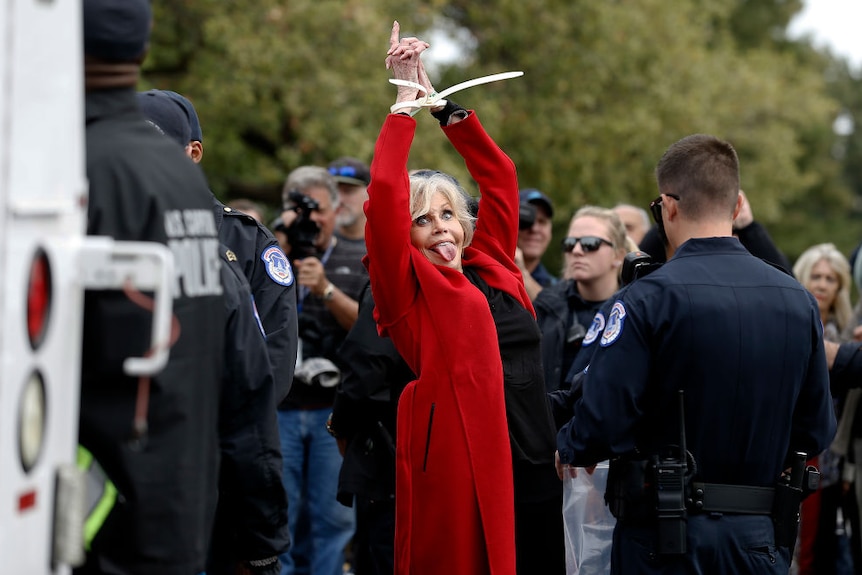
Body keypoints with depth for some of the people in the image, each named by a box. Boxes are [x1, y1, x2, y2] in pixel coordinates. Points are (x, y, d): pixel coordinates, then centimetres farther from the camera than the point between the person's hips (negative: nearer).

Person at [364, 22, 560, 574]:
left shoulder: (494, 269, 15)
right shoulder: (410, 286, 1)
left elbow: (499, 175, 23)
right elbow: (385, 196, -10)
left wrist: (445, 105, 19)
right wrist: (407, 101, -3)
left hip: (534, 465, 6)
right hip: (457, 467, -6)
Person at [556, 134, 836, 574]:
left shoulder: (646, 300, -14)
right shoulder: (799, 301, 1)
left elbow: (602, 425, -18)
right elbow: (816, 432, 6)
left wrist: (568, 449, 4)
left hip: (665, 539, -4)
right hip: (762, 538, 4)